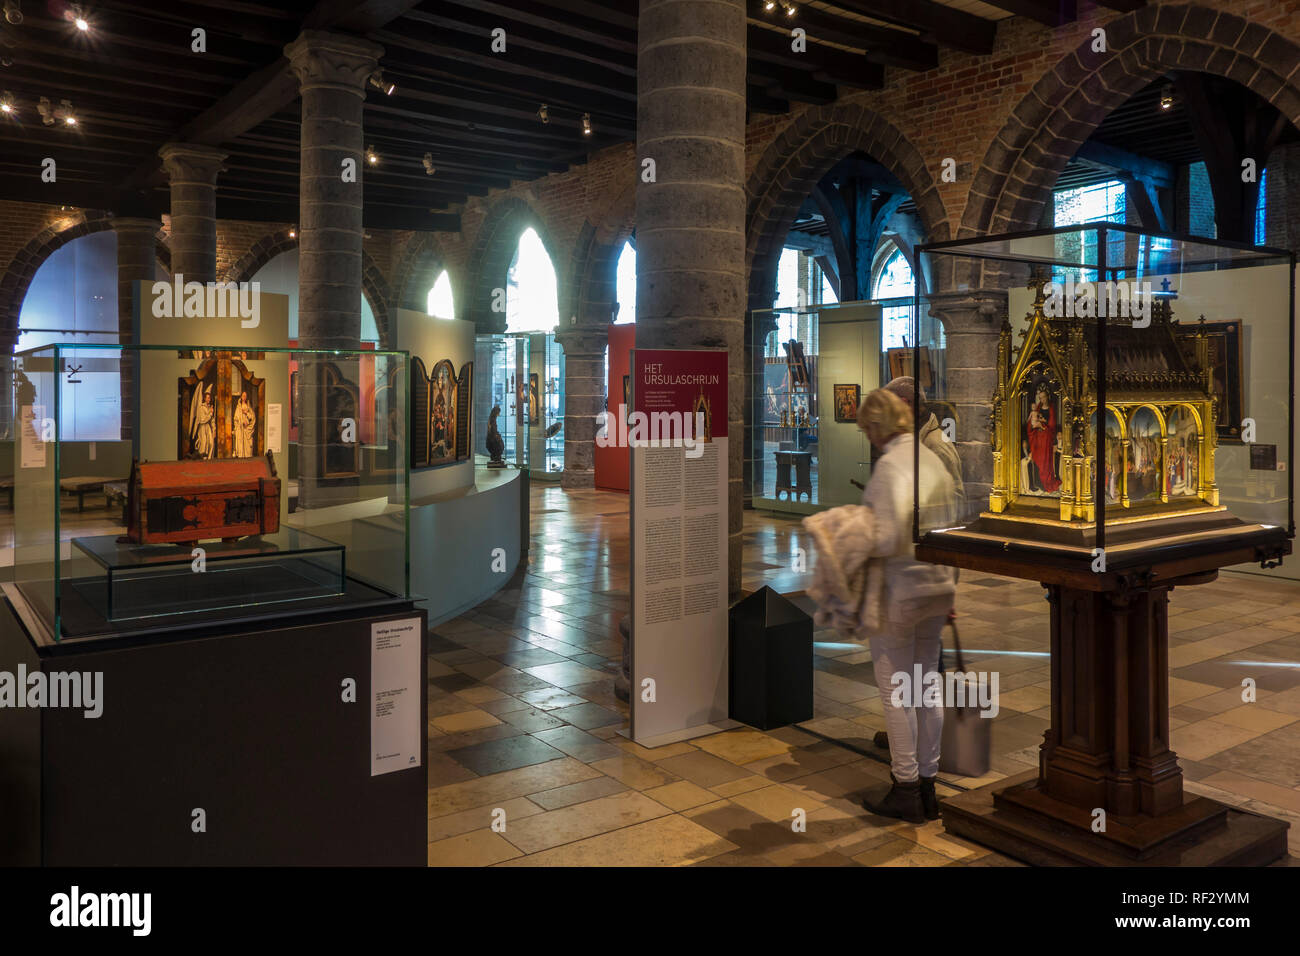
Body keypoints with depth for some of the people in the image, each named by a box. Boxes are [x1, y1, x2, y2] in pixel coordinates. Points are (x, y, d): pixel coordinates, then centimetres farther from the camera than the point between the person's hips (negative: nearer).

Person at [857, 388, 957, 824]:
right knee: (926, 686, 14)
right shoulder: (933, 460, 7)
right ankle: (927, 787, 24)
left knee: (895, 691, 3)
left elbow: (888, 539, -24)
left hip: (899, 589, -8)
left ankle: (906, 789, 12)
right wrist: (947, 584, 18)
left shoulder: (890, 465, -17)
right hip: (937, 586, 8)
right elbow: (948, 528, 11)